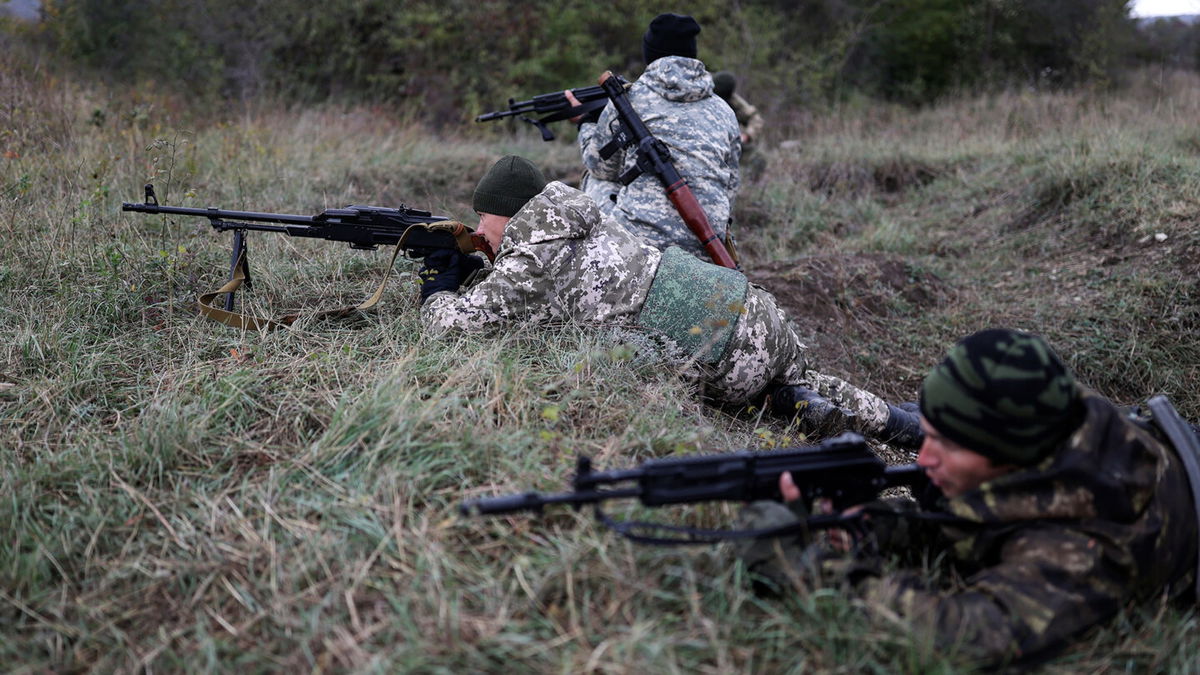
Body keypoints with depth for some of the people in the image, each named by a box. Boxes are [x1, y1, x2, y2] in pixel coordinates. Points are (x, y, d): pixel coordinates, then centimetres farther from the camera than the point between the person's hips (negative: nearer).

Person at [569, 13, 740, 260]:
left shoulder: (628, 99, 4)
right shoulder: (724, 112, 15)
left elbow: (601, 167, 16)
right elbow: (730, 187, 20)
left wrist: (585, 124, 35)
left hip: (640, 237, -4)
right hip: (705, 246, 4)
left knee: (594, 183, 24)